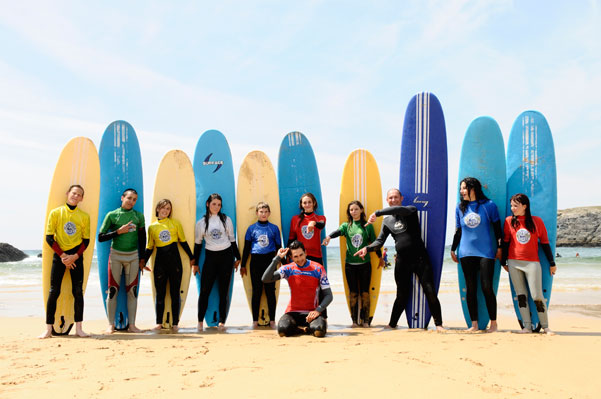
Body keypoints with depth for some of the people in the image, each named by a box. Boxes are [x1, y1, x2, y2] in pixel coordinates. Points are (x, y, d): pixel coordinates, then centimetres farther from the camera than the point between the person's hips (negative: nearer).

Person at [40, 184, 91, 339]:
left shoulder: (84, 216, 5)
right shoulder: (55, 213, 2)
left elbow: (86, 240, 4)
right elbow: (49, 238, -2)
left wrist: (75, 256, -10)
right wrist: (62, 256, -10)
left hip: (76, 256, 1)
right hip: (59, 255, -1)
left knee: (78, 291, -2)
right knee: (54, 291, -4)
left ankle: (78, 328, 2)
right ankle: (48, 329, 1)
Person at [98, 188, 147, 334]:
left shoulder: (139, 216, 6)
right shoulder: (112, 215, -1)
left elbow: (142, 238, 12)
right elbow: (101, 237, -3)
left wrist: (142, 259, 11)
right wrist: (119, 231, -13)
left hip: (133, 256, 2)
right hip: (116, 255, -2)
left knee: (132, 290, 2)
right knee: (113, 290, -2)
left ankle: (132, 324, 8)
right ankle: (111, 325, 7)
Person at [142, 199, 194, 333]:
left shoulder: (175, 223, 6)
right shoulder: (152, 227, 8)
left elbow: (183, 241, 9)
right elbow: (149, 247, 14)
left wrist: (191, 257, 9)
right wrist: (143, 261, 6)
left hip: (175, 260, -1)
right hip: (160, 261, 1)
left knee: (175, 293, 2)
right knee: (160, 293, 3)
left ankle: (175, 323, 9)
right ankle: (159, 323, 12)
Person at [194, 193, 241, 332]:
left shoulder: (226, 219, 5)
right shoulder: (201, 223, 4)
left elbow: (232, 239, 10)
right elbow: (198, 244, 9)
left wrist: (237, 258, 9)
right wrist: (195, 263, 8)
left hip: (226, 256, 0)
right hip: (210, 257, 0)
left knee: (224, 290, 2)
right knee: (204, 290, -5)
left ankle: (222, 322, 6)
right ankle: (200, 321, 6)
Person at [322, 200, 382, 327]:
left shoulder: (368, 226, 5)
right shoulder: (346, 225, 6)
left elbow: (374, 242, 11)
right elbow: (338, 231, -14)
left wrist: (380, 257, 17)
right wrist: (329, 236, -35)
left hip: (365, 264, -1)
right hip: (350, 264, 1)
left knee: (365, 292, 1)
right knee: (353, 293, 4)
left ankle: (365, 320, 8)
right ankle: (354, 320, 11)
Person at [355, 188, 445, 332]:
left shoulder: (411, 211, -2)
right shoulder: (387, 221, 11)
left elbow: (399, 210, -25)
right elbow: (380, 241, 11)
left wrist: (377, 213, -30)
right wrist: (367, 248, -8)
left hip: (420, 258, -3)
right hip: (402, 261, 3)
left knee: (430, 292, -6)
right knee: (402, 295, 8)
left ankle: (438, 324, 4)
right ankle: (392, 324, 20)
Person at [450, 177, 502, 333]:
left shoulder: (489, 205, 0)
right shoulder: (460, 207, 10)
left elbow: (497, 228, 5)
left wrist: (499, 247, 2)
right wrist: (452, 250, 15)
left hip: (486, 252, -3)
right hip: (466, 253, 3)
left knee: (487, 287, -6)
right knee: (470, 289, 3)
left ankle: (493, 323, 7)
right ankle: (474, 324, 11)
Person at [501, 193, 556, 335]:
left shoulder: (537, 221, 2)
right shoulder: (509, 221, 5)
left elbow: (545, 243, 6)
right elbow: (505, 242, 10)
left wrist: (552, 263, 8)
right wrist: (503, 262, 11)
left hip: (532, 263, -2)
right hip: (514, 263, 2)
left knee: (537, 296, -4)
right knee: (521, 295, 3)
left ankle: (545, 327, 9)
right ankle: (527, 326, 8)